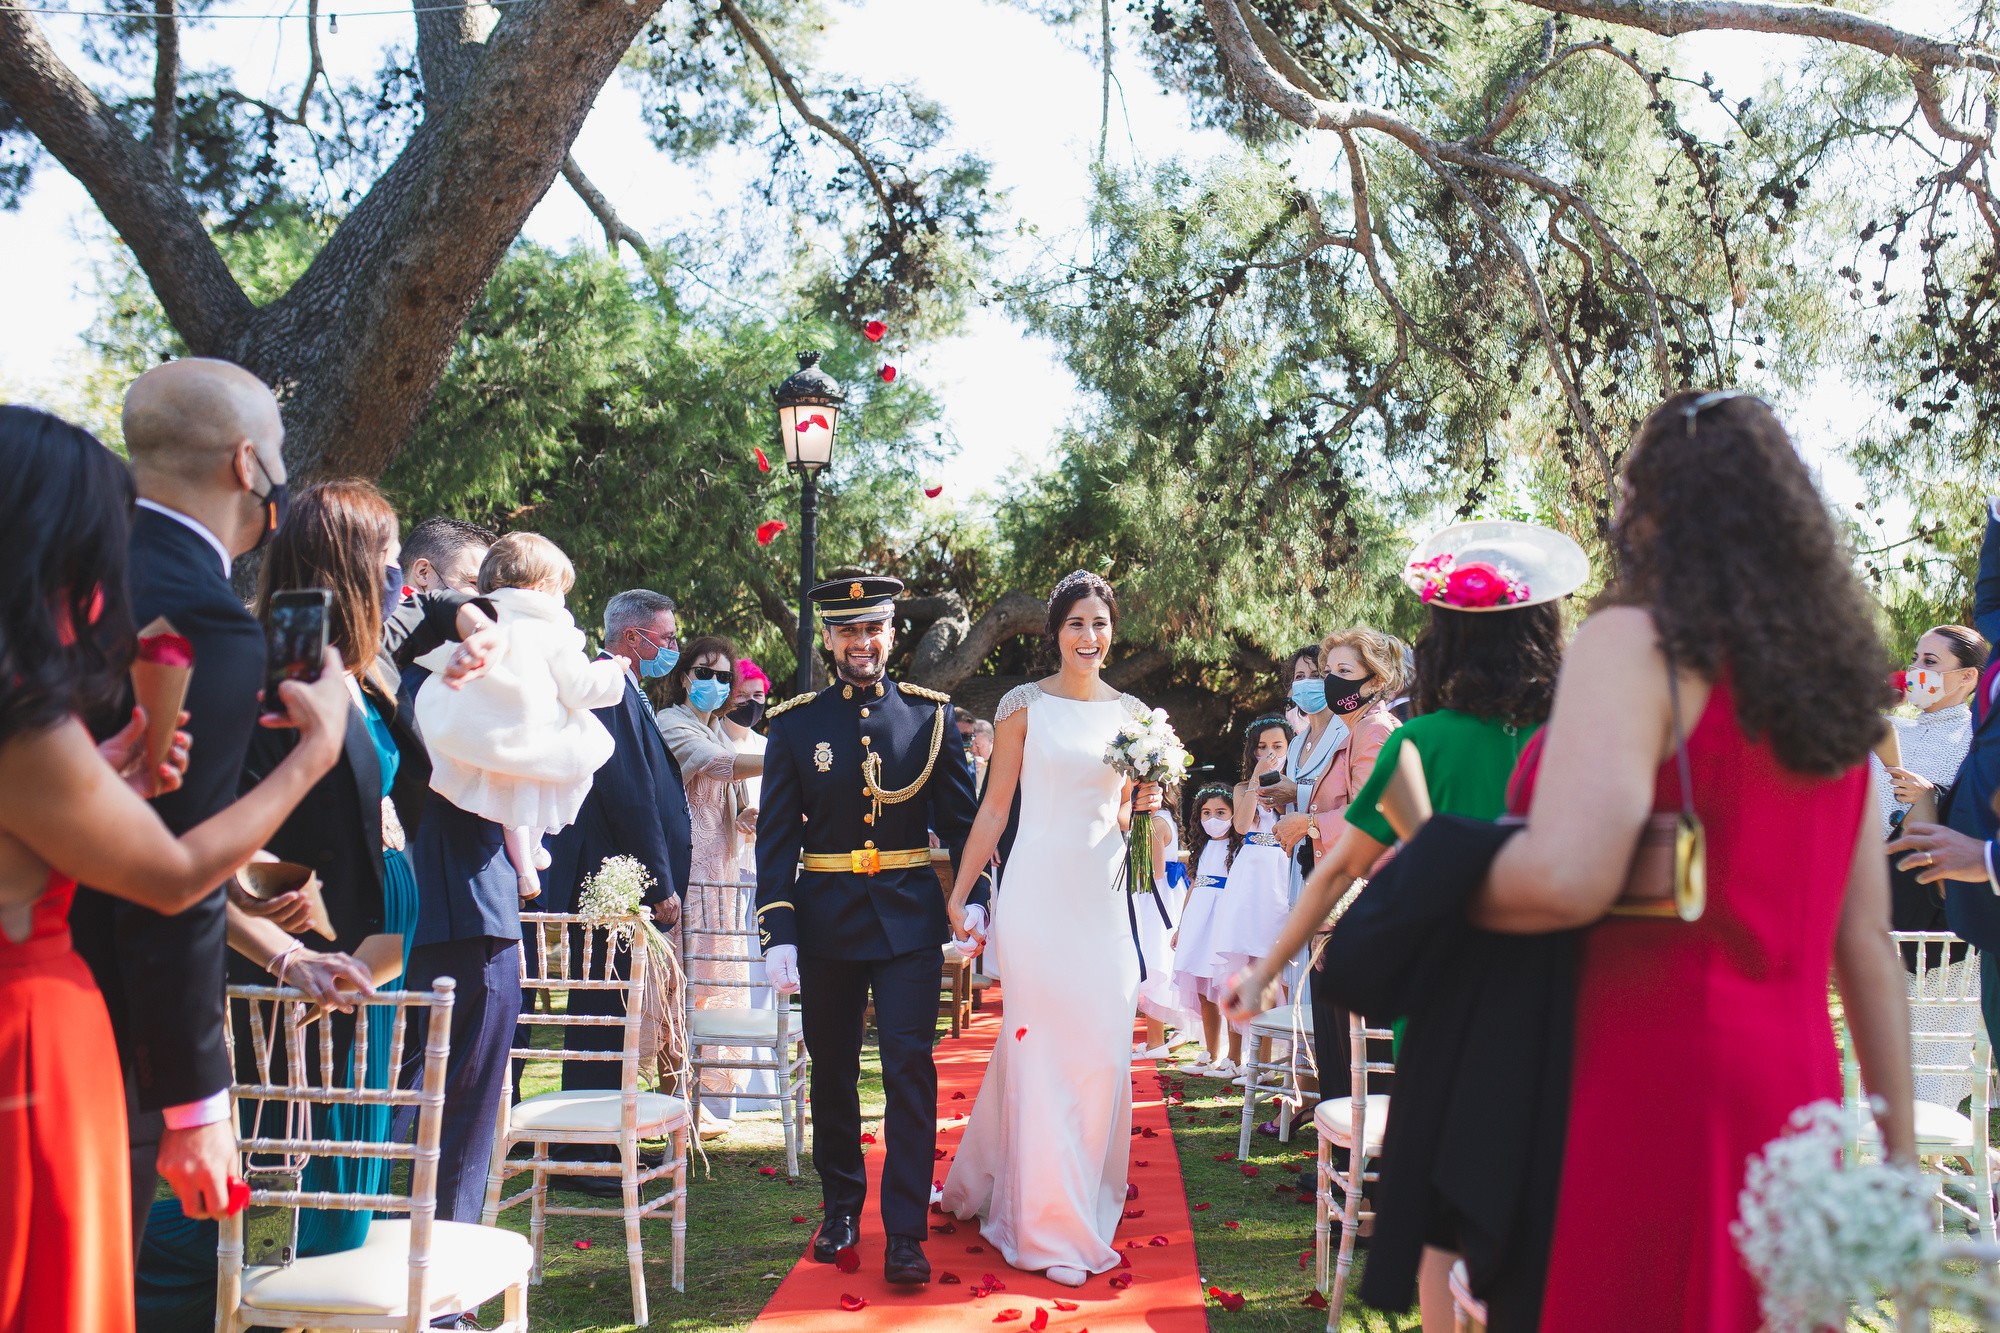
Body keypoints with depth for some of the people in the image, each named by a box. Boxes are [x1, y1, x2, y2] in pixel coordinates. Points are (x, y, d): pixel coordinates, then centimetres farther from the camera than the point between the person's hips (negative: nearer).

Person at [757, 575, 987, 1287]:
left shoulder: (931, 715, 3)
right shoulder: (794, 723, 1)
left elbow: (961, 816, 7)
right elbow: (776, 836, -2)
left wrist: (973, 897, -5)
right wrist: (777, 932, -9)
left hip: (908, 915, -1)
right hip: (825, 919, 1)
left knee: (909, 1067, -6)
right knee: (832, 1070, 13)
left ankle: (905, 1233, -1)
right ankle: (841, 1207, 30)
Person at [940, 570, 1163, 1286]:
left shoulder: (1130, 713, 10)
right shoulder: (1025, 705, -1)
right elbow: (995, 806, 1)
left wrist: (1141, 802, -4)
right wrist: (960, 894, -1)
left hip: (1103, 897, 4)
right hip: (1039, 895, -4)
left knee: (1102, 1049, 4)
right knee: (1042, 1047, -2)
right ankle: (1049, 1227, 8)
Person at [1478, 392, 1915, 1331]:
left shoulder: (1636, 645, -10)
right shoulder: (1829, 674, 12)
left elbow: (1567, 878, -25)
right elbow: (1867, 940, 12)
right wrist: (1898, 1148, 16)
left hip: (1653, 1070, -8)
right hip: (1793, 1080, 8)